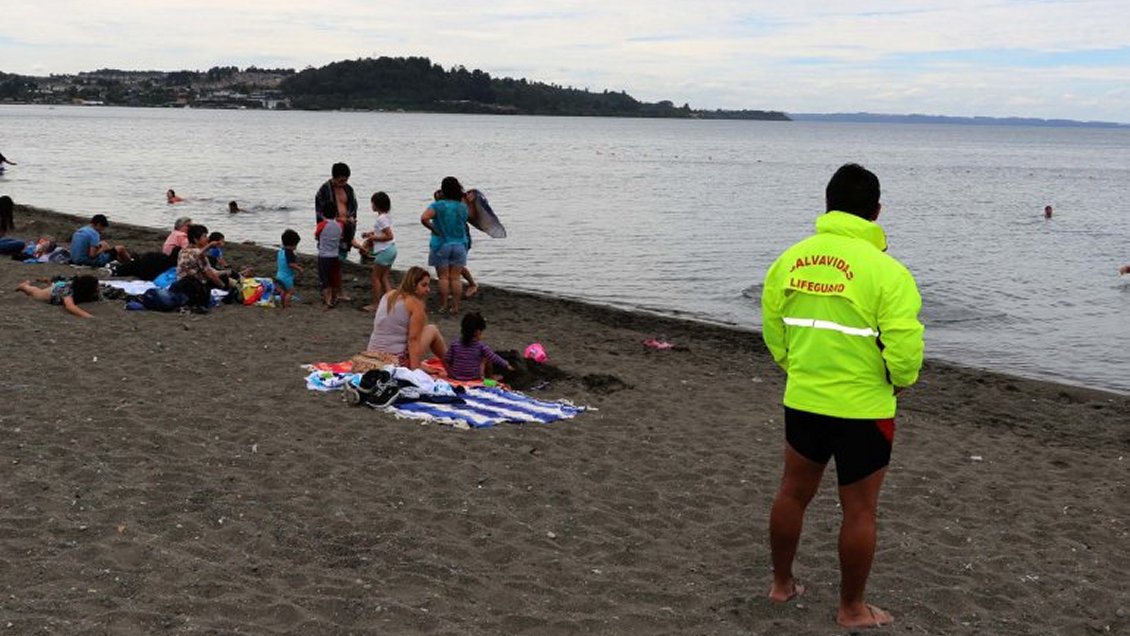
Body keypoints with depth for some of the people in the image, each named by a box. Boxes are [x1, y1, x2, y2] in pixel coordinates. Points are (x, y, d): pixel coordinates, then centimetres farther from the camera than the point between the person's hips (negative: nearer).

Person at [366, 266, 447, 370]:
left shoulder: (388, 296, 10)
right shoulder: (416, 304, -10)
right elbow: (413, 339, -19)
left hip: (374, 356, 7)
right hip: (398, 361, -7)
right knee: (432, 330, 15)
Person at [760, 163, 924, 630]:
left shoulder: (791, 258, 0)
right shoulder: (885, 269, -17)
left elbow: (771, 325, 8)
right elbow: (904, 344, -21)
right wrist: (901, 380, -1)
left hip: (802, 399, 5)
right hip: (862, 407, -5)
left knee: (793, 491, 22)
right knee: (859, 509, 9)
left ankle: (782, 583, 36)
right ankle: (852, 609, 21)